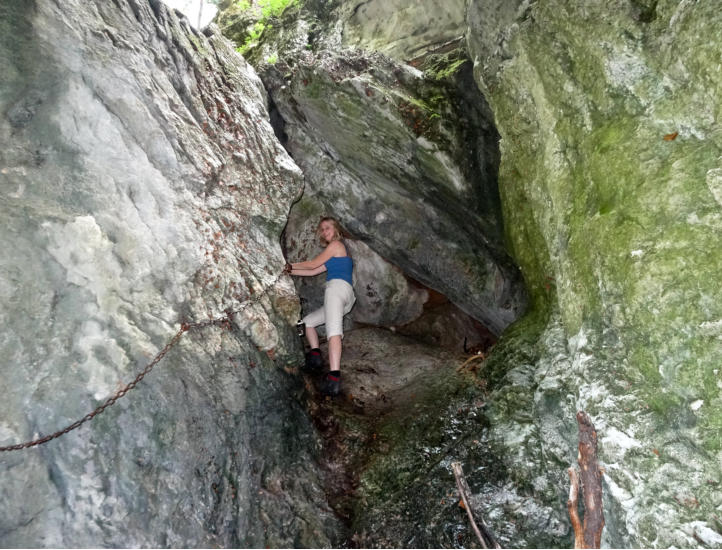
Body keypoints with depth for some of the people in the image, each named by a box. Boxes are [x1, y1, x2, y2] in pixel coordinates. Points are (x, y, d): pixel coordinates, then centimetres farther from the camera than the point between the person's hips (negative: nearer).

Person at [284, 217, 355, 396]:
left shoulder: (336, 244, 7)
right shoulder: (334, 256, 32)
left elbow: (313, 264, 7)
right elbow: (314, 271, 29)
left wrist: (291, 265, 18)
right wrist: (290, 271, 28)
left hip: (337, 287, -10)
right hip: (347, 299, 10)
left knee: (333, 329, -30)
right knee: (308, 321, 23)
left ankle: (334, 376, -49)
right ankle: (315, 355, 1)